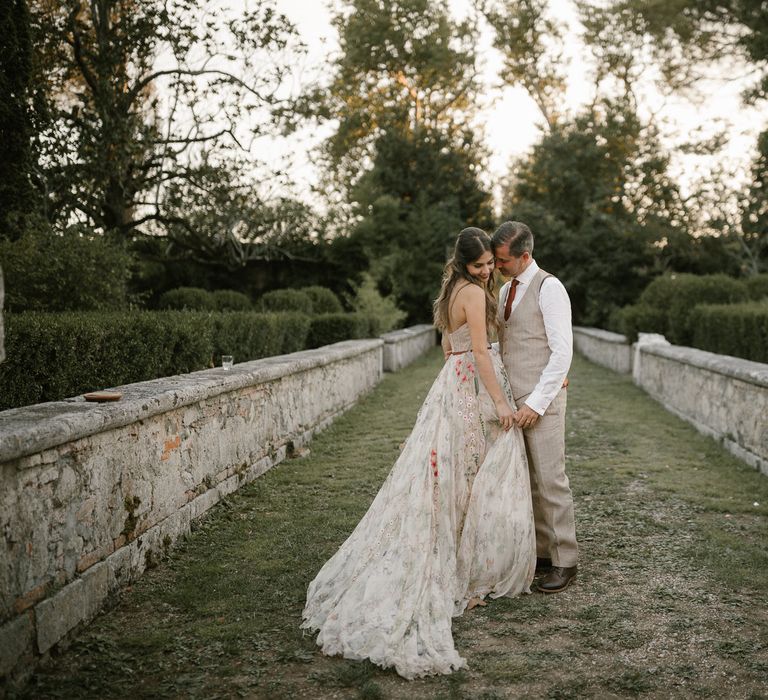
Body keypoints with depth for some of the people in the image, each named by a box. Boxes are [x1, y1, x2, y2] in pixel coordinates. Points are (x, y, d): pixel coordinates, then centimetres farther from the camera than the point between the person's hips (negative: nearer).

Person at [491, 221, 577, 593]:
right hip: (512, 399, 8)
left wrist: (537, 403, -19)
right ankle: (541, 553, 20)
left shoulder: (549, 288, -10)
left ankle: (565, 561, 8)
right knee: (525, 482, 10)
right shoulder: (505, 290, 15)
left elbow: (563, 351, -16)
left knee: (550, 480, -3)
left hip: (541, 400, -7)